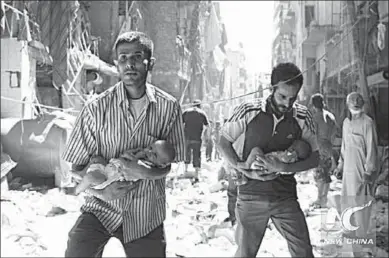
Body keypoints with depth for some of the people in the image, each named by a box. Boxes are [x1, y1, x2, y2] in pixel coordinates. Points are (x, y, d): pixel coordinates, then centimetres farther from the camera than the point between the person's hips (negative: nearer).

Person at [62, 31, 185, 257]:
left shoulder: (169, 108, -8)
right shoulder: (97, 109, -12)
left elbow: (167, 165, -2)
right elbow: (78, 165, -3)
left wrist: (145, 172, -23)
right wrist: (101, 190, -21)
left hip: (145, 215, 2)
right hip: (101, 207, -1)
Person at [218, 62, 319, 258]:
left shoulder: (302, 117, -6)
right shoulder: (249, 110, -10)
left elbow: (314, 158, -2)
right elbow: (224, 142, 1)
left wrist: (281, 167, -18)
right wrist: (244, 169, -13)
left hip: (285, 197, 1)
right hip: (251, 195, -1)